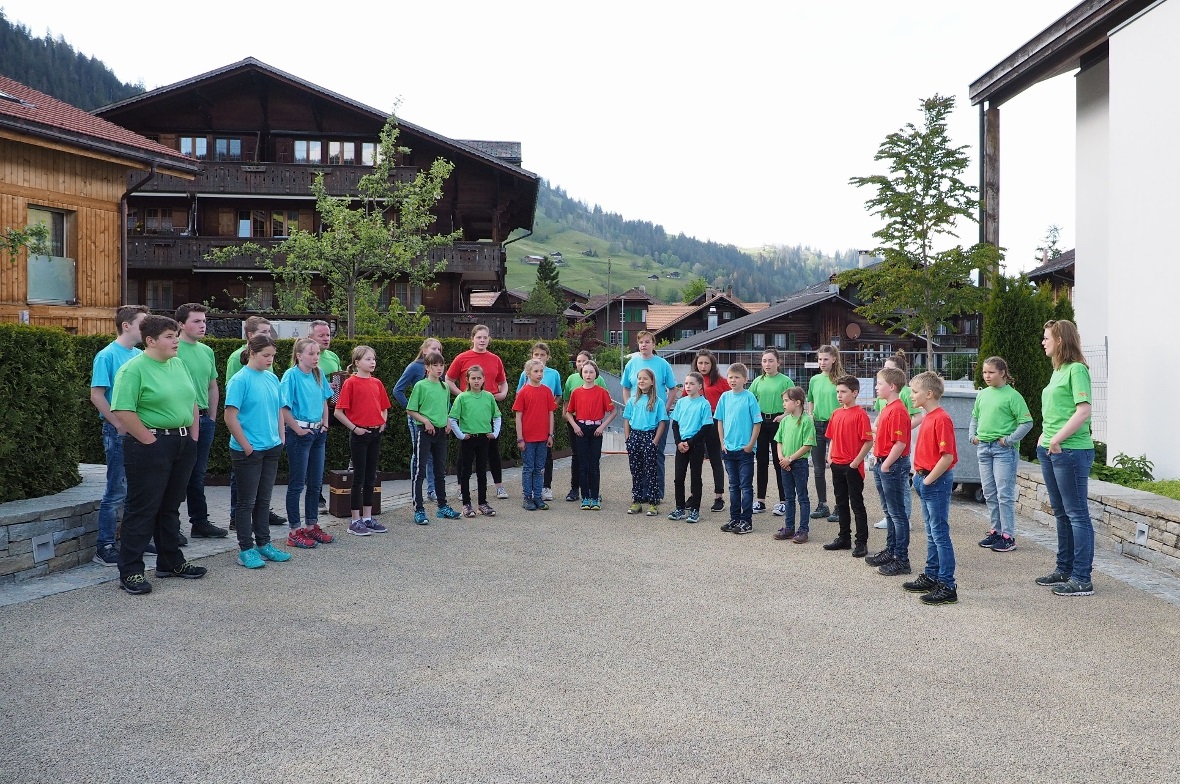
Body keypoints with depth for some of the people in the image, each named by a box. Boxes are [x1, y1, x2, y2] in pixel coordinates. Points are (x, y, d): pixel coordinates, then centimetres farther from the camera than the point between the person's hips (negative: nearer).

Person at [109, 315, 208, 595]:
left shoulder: (178, 364, 12)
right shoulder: (133, 369, -13)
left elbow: (192, 403, 18)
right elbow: (123, 412, -20)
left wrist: (193, 436, 9)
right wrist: (150, 440, -18)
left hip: (183, 444, 8)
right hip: (150, 448, -8)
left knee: (170, 506, 17)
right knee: (142, 509, -2)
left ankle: (171, 562, 28)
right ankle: (130, 572, 5)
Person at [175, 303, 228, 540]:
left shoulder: (207, 351, 13)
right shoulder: (173, 350, -10)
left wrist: (211, 418, 14)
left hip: (204, 419, 7)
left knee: (197, 475, 14)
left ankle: (200, 522, 22)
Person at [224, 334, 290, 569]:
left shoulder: (272, 378, 6)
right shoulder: (240, 380, -14)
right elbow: (230, 418, -16)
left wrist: (280, 439, 10)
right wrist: (247, 446, -14)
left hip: (271, 449, 6)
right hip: (248, 452, -6)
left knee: (264, 500, 15)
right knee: (247, 502, 3)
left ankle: (263, 544, 25)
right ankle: (246, 549, 12)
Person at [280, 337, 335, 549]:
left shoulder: (319, 374, 7)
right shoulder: (291, 375, -13)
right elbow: (283, 407, -17)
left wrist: (325, 423, 8)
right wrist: (298, 429, -15)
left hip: (317, 433, 7)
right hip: (299, 434, -7)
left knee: (315, 482, 13)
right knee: (297, 484, 1)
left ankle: (312, 526, 24)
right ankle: (295, 531, 8)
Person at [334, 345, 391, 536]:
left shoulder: (377, 383, 9)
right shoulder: (351, 382, -9)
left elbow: (384, 408, 21)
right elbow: (338, 411, -11)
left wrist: (383, 422, 5)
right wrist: (354, 428, -12)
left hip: (375, 434, 6)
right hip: (359, 434, -6)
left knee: (370, 477, 11)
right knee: (359, 477, 0)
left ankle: (368, 518, 20)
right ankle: (355, 521, 7)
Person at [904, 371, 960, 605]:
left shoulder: (941, 419, -18)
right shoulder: (927, 417, 12)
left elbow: (948, 456, -23)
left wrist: (929, 480, -17)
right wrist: (920, 477, 14)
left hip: (937, 482, -10)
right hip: (926, 480, 10)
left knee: (940, 534, -6)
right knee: (932, 533, 17)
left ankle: (947, 586, -1)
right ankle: (931, 577, 28)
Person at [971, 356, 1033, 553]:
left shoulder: (1012, 395, -9)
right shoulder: (982, 394, 11)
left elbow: (1027, 422, -11)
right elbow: (975, 417, 23)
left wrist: (1009, 440, -14)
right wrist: (973, 435, 9)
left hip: (1004, 450, -7)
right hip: (983, 448, 7)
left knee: (1004, 494, -6)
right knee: (990, 493, 12)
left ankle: (1008, 536, -1)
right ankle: (995, 531, 22)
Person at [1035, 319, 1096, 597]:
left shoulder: (1077, 370, -12)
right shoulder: (1057, 371, 15)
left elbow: (1083, 411, -20)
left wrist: (1057, 440, -18)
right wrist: (1044, 438, 8)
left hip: (1071, 451, -10)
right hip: (1050, 451, 10)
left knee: (1077, 514, -4)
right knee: (1061, 513, 16)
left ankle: (1082, 579, 0)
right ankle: (1064, 569, 27)